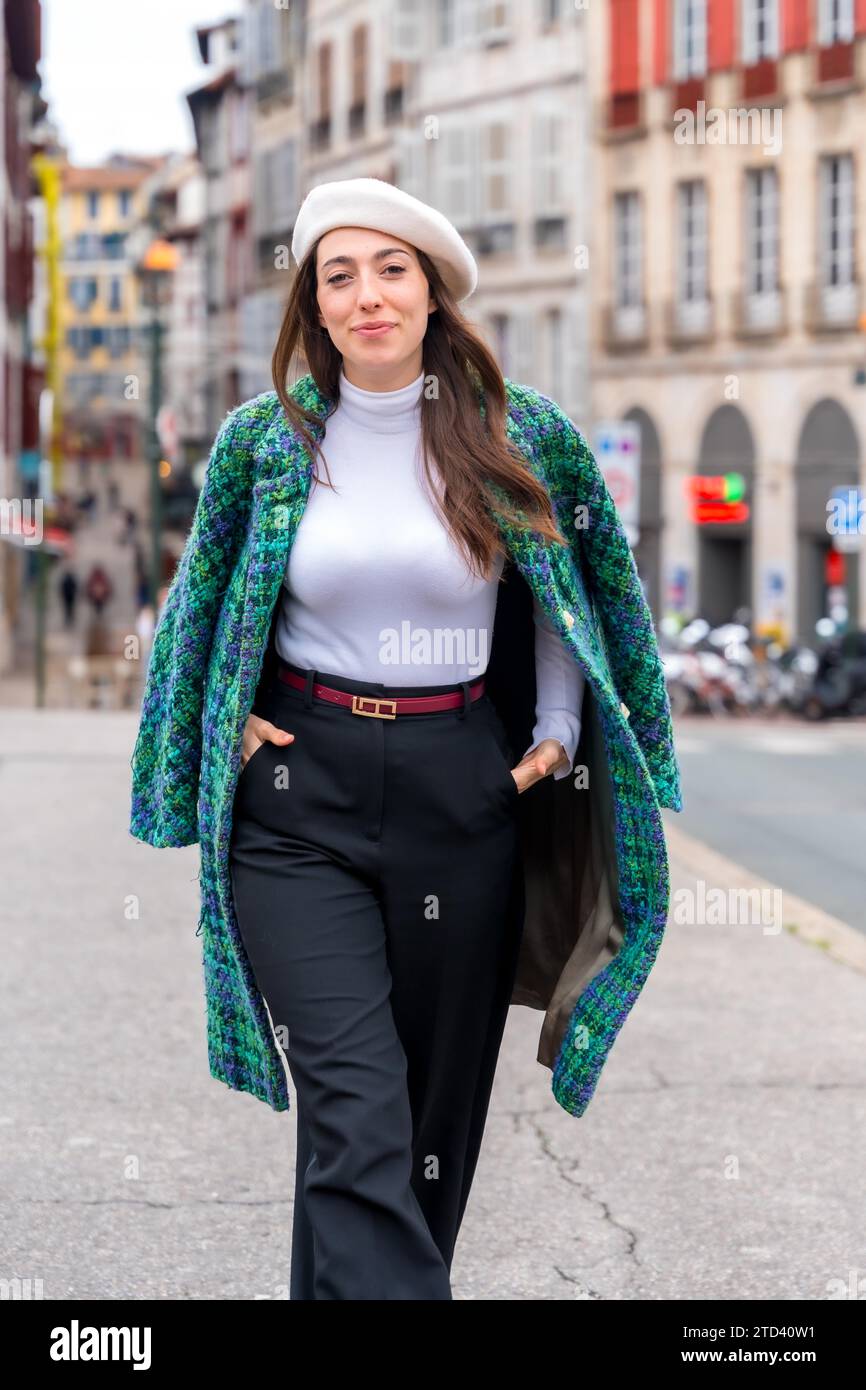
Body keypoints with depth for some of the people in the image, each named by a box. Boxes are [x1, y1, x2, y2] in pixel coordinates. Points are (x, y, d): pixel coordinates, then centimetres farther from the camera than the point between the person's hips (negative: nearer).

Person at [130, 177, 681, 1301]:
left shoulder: (525, 438, 1)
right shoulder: (265, 441, 2)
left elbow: (580, 589, 15)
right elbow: (204, 602, 18)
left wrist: (557, 733, 7)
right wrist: (235, 724, 7)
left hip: (463, 796, 2)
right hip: (301, 797, -1)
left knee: (438, 1103, 8)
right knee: (356, 1113, -14)